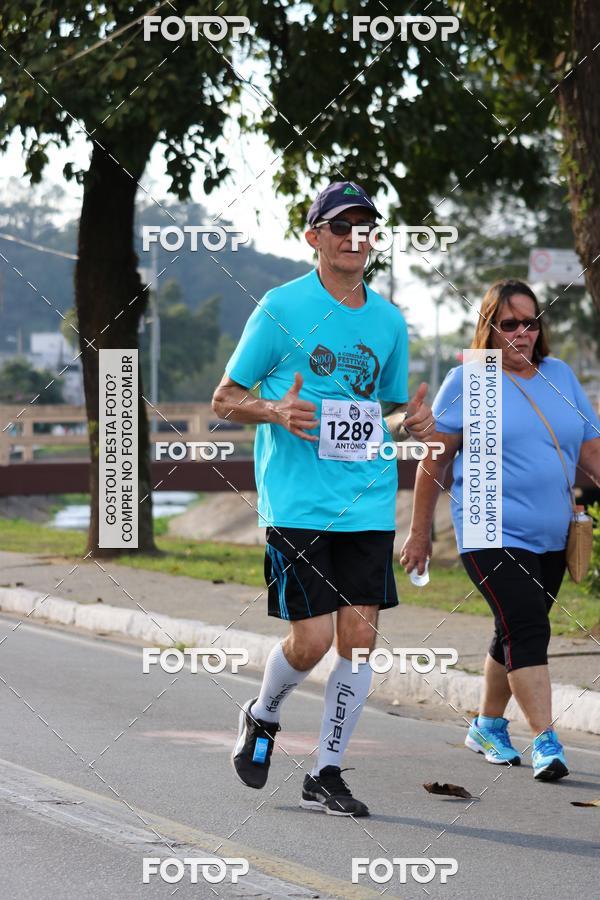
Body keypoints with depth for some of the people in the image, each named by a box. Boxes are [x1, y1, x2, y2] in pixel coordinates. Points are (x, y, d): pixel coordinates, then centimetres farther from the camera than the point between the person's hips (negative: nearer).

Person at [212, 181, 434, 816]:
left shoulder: (389, 320, 12)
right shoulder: (282, 308, -2)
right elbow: (225, 399, 2)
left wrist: (412, 420, 1)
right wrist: (276, 412, -18)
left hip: (368, 503, 4)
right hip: (296, 503, -4)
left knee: (360, 635, -2)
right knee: (311, 639, -8)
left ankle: (326, 775, 10)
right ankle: (261, 717, 25)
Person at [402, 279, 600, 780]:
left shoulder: (559, 376, 11)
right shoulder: (466, 382, -3)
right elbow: (433, 461, 0)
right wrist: (420, 532, 1)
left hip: (551, 537, 6)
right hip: (492, 535, -5)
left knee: (517, 635, 14)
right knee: (527, 630, -16)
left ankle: (488, 727, 31)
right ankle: (546, 743, -17)